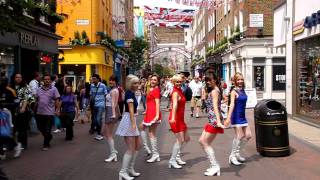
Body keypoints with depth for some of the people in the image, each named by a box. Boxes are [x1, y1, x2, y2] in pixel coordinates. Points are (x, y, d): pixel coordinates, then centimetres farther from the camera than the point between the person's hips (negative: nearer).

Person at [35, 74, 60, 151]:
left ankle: (46, 145, 14)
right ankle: (49, 136, 39)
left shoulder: (54, 89, -3)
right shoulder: (39, 89, 9)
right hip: (39, 112, 5)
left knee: (47, 130, 2)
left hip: (49, 113, -4)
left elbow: (57, 100, -5)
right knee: (40, 127, 14)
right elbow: (36, 100, 15)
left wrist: (57, 110, -12)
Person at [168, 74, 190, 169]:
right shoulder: (175, 92, -17)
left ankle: (176, 156, 23)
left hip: (180, 118, 10)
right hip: (175, 119, -10)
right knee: (180, 140, -8)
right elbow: (175, 105, -33)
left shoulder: (180, 91, 11)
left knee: (186, 138, 14)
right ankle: (172, 161, 2)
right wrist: (173, 118, -46)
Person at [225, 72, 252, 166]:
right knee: (239, 137, -6)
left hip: (243, 117, 8)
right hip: (236, 117, -8)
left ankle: (237, 153, 23)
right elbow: (232, 104, -24)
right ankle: (232, 156, 8)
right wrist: (228, 117, -32)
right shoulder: (234, 91, -12)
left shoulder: (243, 90, 10)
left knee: (248, 135, 9)